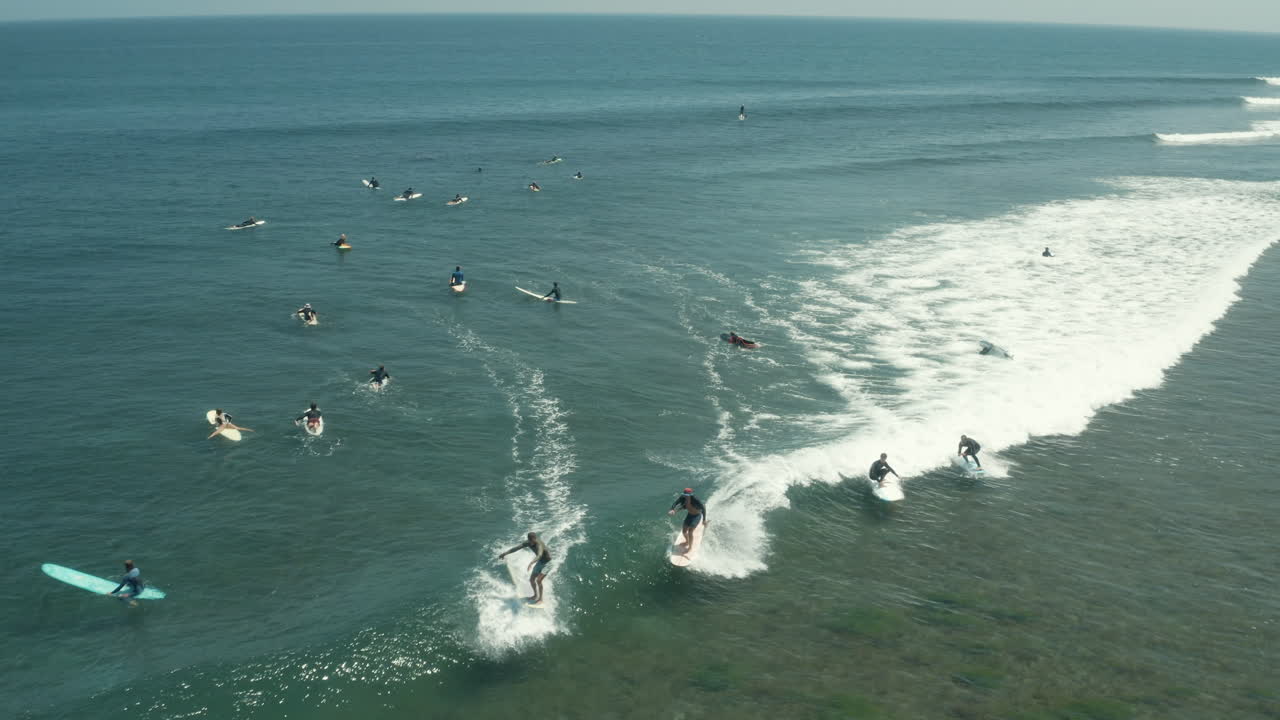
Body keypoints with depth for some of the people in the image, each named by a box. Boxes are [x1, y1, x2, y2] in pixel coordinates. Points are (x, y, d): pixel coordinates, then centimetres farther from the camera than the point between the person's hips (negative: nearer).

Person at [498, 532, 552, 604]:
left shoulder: (539, 545, -36)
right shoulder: (528, 543, -13)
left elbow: (539, 555, -54)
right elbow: (516, 548, -6)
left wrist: (531, 563, -70)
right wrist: (505, 553, -4)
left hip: (547, 563, -8)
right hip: (540, 562, 8)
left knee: (538, 580, -19)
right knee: (531, 579, 11)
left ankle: (540, 599, -4)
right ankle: (535, 595, 33)